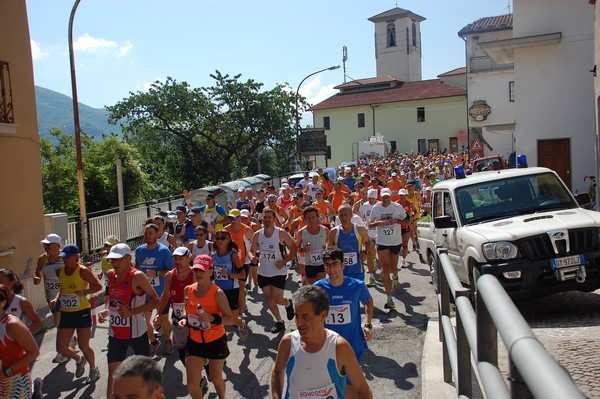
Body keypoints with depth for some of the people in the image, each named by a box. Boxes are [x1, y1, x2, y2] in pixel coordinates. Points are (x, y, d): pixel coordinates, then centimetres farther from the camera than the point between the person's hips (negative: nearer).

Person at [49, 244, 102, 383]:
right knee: (61, 348, 4)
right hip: (66, 313, 6)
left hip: (82, 312, -6)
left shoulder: (83, 271, -12)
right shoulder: (60, 271, 5)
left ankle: (94, 370, 29)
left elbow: (98, 286, -9)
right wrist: (57, 298, 2)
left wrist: (85, 291, -25)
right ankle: (79, 360, 36)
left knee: (84, 346, 3)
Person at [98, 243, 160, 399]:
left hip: (136, 333, -5)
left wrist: (131, 312, -25)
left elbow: (156, 300, -18)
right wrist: (106, 311, -1)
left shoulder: (137, 276, -18)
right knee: (112, 372, 7)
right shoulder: (111, 275, 3)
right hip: (115, 333, 5)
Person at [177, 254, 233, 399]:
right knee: (192, 383, 2)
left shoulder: (217, 293, -18)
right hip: (194, 342, 4)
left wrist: (212, 318, -34)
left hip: (216, 341, -3)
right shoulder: (188, 290, -3)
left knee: (216, 379, 15)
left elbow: (230, 319, -19)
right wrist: (185, 321, -6)